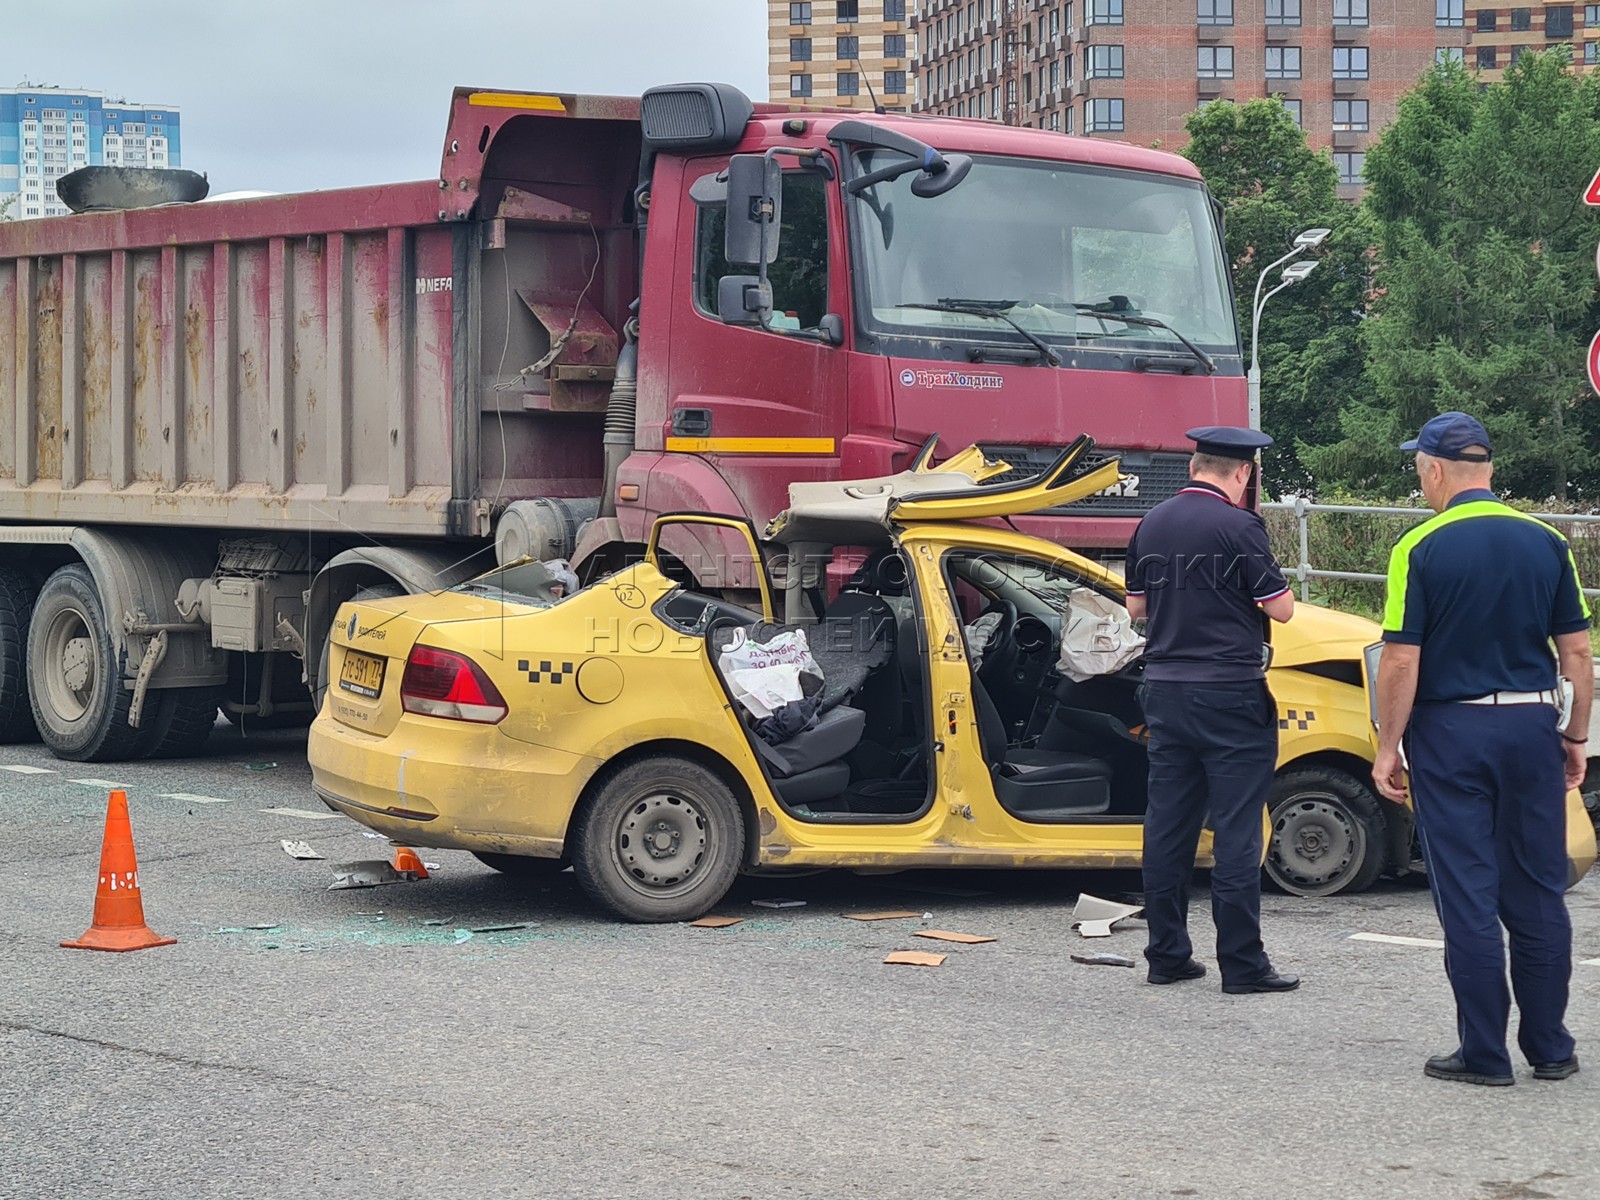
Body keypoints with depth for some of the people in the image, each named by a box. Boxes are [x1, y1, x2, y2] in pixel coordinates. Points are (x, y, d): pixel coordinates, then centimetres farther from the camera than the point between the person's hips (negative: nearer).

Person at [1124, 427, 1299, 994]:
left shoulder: (1152, 525, 8)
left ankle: (1167, 953, 15)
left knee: (1167, 824, 11)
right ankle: (1242, 964, -2)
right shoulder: (1239, 527, -12)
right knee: (1236, 829, -3)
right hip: (1230, 694, -6)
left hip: (1165, 691, 6)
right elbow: (1280, 607, -8)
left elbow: (1135, 606, 17)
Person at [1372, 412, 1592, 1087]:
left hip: (1450, 734, -3)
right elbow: (1576, 653, 5)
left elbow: (1401, 662, -11)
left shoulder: (1421, 550, -9)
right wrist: (1576, 738, 14)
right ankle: (1549, 1048, 16)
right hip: (1530, 728, 3)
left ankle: (1485, 1054, 4)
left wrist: (1386, 748, -3)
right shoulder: (1546, 544, 3)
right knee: (1538, 896, 11)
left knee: (1468, 898, 2)